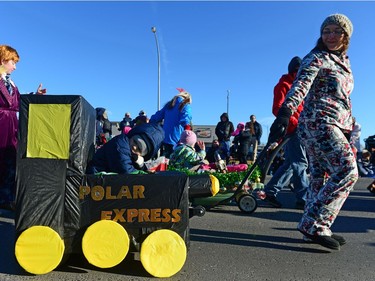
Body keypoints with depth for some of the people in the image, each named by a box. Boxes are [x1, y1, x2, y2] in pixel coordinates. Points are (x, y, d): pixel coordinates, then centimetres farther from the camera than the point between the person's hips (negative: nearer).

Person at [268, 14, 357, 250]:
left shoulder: (344, 61, 22)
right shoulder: (317, 58, -4)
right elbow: (300, 86, -22)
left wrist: (350, 128, 23)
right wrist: (284, 113, -38)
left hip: (337, 126, 8)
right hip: (319, 122, -8)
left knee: (321, 176, 5)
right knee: (347, 171, -17)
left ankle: (317, 227, 11)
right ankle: (314, 224, -15)